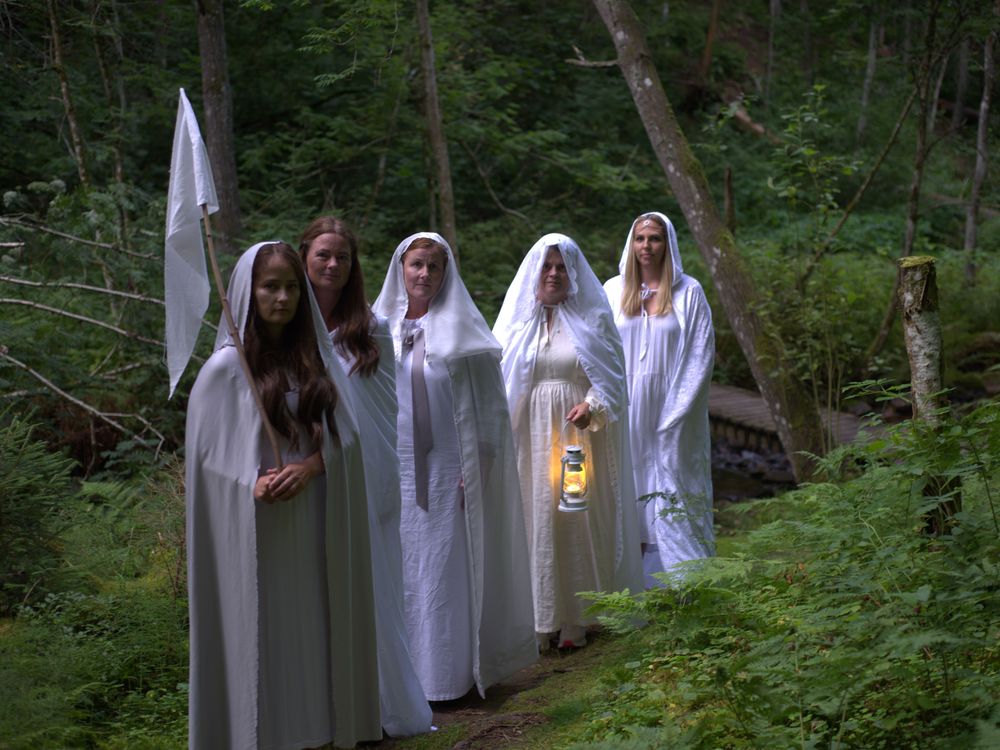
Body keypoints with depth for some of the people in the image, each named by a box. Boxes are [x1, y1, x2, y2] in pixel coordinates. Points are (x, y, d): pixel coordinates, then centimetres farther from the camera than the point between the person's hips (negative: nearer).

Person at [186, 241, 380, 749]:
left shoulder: (315, 359, 7)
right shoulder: (226, 366, -5)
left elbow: (343, 434, 4)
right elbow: (206, 449, -6)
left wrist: (310, 466, -15)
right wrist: (253, 482, -22)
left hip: (312, 522, 4)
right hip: (256, 529, -4)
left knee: (311, 630, 8)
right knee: (261, 632, 0)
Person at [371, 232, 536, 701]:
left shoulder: (461, 329, -2)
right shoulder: (382, 327, 7)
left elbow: (486, 405, -2)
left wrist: (477, 468, -8)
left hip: (447, 468, -3)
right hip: (395, 469, 3)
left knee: (446, 566, 0)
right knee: (401, 569, 7)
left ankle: (447, 674, 9)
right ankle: (404, 672, 16)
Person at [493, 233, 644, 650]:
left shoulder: (592, 318, 3)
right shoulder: (518, 319, 8)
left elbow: (612, 376, 2)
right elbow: (500, 380, 8)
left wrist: (592, 407, -16)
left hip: (579, 438, -1)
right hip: (532, 438, 1)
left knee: (579, 523, 2)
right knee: (535, 523, 1)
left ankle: (575, 620, 11)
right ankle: (538, 622, 8)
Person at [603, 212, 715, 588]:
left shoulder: (688, 292, 1)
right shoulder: (613, 291, 7)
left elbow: (700, 354, -1)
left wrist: (676, 411, -8)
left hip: (672, 414, -2)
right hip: (626, 414, 2)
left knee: (672, 493, -1)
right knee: (631, 490, 2)